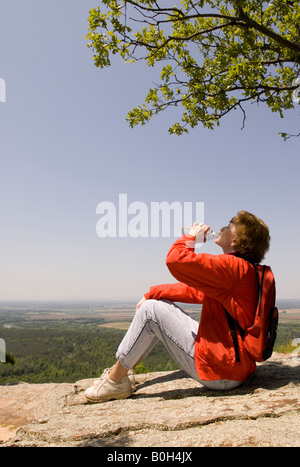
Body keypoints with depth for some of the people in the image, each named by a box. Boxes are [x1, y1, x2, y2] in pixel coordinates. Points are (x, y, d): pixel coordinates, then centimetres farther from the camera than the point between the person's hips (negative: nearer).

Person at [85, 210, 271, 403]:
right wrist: (152, 294, 8)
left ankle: (115, 381, 3)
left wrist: (191, 236, -7)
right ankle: (121, 371, 21)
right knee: (160, 304, 13)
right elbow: (195, 291, 14)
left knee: (151, 310, -12)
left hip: (221, 371, -10)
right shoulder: (240, 268, 13)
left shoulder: (235, 266, -20)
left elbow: (176, 260, -29)